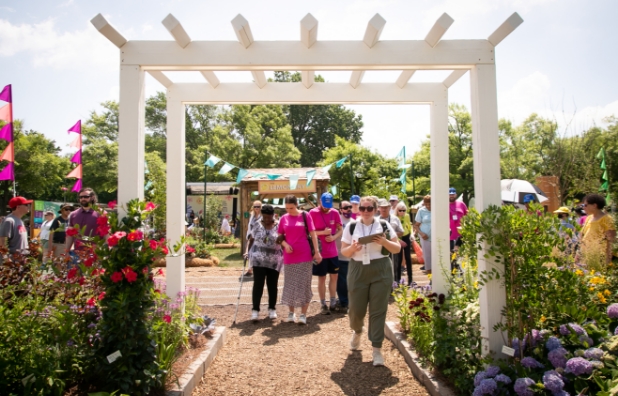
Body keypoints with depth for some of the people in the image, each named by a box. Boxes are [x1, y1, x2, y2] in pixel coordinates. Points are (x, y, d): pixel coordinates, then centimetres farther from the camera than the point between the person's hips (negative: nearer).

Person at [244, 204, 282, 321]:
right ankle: (255, 310, 0)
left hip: (274, 261, 0)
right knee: (258, 284, -5)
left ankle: (272, 309, 22)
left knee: (272, 285, 8)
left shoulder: (278, 226, -1)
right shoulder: (257, 225, 3)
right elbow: (251, 239, 11)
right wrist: (248, 252, 4)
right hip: (259, 260, 0)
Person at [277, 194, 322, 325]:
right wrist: (285, 244, -9)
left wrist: (317, 252, -8)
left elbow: (313, 234, -2)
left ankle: (303, 314, 9)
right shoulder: (283, 218, 4)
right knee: (290, 285, 9)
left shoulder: (305, 216, -2)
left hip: (305, 256, -2)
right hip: (289, 257, 3)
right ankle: (291, 312, 22)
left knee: (304, 285, 1)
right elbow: (280, 236, 11)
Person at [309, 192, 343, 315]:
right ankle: (323, 305, 14)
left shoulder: (335, 213, 1)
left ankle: (333, 302, 23)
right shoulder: (313, 213, -10)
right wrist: (322, 232, -19)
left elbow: (340, 229, 8)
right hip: (319, 252, -4)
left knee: (334, 276, 10)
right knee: (322, 278, 5)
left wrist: (334, 237, -12)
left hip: (333, 251, 4)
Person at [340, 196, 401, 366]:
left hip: (381, 271, -1)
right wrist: (352, 248, -16)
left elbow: (397, 249, 4)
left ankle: (377, 349, 12)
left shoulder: (384, 225, 2)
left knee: (378, 310, 1)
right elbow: (344, 252, 5)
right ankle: (357, 332, 40)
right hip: (358, 271, 1)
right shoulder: (351, 227, 3)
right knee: (356, 308, 6)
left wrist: (385, 242, -14)